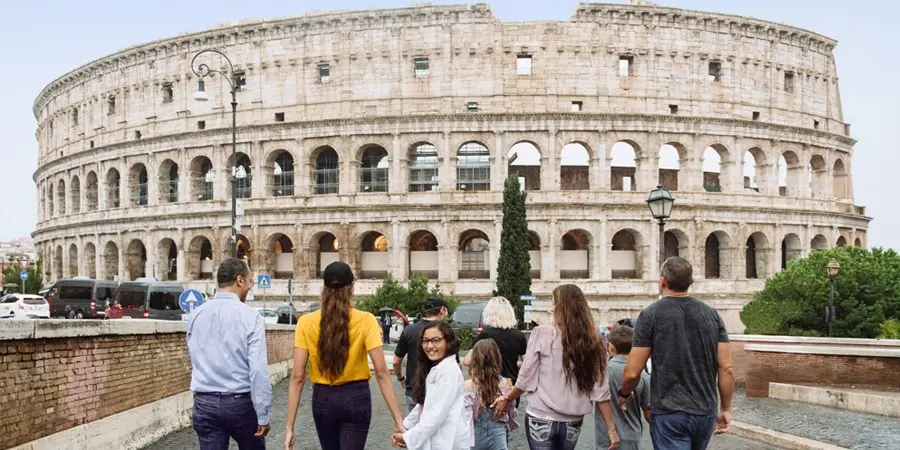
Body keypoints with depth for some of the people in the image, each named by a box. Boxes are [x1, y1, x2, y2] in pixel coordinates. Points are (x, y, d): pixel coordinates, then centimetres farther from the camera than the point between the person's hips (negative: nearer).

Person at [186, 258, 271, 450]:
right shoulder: (250, 316, -12)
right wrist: (263, 415, -14)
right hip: (241, 402, -3)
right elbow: (258, 369, -17)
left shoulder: (195, 316, 2)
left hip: (205, 403, 4)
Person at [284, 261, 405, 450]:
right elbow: (381, 373, -15)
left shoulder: (306, 322, -8)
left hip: (322, 399, 2)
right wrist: (398, 419, -12)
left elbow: (298, 377, -10)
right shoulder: (365, 321, -11)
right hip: (356, 398, -2)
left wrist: (289, 426, -6)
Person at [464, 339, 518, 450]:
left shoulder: (468, 386, -16)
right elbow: (511, 413, 8)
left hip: (475, 435, -1)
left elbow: (465, 418, -17)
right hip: (498, 435, 2)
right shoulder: (506, 384, -6)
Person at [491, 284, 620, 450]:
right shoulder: (592, 342, -1)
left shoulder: (542, 334, -10)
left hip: (541, 419, -4)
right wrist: (611, 429, 6)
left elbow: (526, 377, -5)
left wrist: (507, 399, 11)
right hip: (572, 422, 4)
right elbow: (601, 391, -1)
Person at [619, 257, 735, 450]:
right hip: (705, 412, 5)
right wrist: (725, 409, 11)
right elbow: (727, 369, 1)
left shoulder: (650, 315, -7)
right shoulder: (712, 314, 4)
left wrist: (624, 394, 12)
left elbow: (632, 372, -8)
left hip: (668, 413, -5)